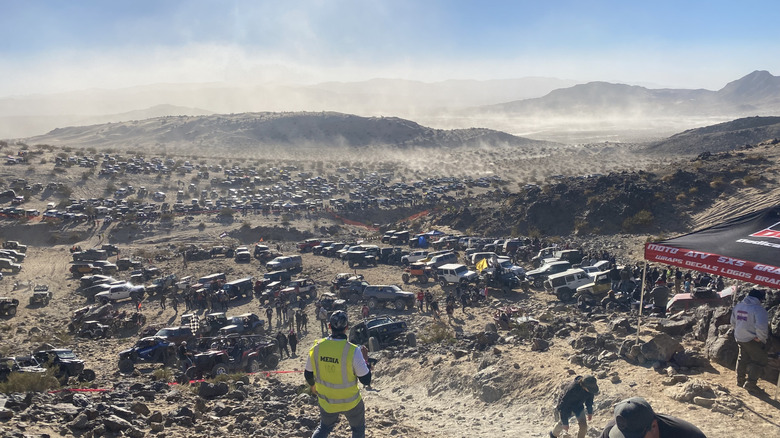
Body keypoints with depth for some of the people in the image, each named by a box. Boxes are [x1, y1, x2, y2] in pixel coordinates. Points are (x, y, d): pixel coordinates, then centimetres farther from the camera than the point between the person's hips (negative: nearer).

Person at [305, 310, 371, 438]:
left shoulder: (317, 347, -15)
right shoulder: (353, 351, -27)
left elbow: (308, 375, 0)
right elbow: (366, 380, -17)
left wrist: (313, 386, 22)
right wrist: (365, 361, 0)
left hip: (326, 401, 3)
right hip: (350, 402, -3)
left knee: (324, 427, 30)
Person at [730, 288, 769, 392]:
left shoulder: (738, 306, 4)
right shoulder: (758, 309, -21)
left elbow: (733, 322, 15)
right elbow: (762, 327, -31)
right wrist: (762, 338, -16)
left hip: (740, 338, 7)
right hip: (753, 340, -7)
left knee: (743, 359, 22)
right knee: (760, 361, 6)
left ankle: (740, 380, 31)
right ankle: (751, 383, 3)